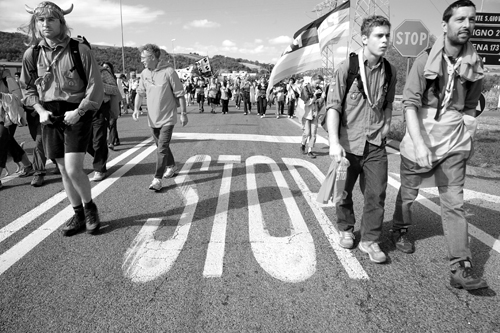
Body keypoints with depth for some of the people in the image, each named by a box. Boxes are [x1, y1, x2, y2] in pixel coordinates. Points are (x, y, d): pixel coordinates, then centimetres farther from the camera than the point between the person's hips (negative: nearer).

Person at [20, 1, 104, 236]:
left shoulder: (79, 49, -8)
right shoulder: (32, 54, 5)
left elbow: (95, 86, -8)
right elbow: (30, 89, 15)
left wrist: (79, 111, -16)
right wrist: (40, 110, -1)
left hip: (77, 113, -4)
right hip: (50, 116, 5)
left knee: (73, 169, -13)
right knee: (63, 170, 9)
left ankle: (90, 208, 14)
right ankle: (78, 215, 24)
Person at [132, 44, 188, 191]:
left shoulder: (168, 72, -14)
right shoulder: (144, 73, 3)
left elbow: (180, 94, -10)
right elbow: (140, 93, 12)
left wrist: (183, 113, -8)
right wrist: (136, 108, -3)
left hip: (167, 118, -6)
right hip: (153, 118, 6)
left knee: (162, 148, -11)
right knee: (161, 146, 19)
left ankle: (157, 179, -6)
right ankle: (171, 166, 41)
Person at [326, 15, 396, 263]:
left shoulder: (390, 71, 5)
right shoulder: (346, 67, -8)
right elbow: (333, 106, -13)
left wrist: (386, 125, 5)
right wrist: (334, 142, -22)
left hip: (376, 144, 3)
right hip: (348, 142, -3)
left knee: (376, 194, 3)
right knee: (344, 191, 12)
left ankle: (370, 240, 19)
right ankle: (346, 229, 34)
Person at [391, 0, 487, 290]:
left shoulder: (474, 65, 3)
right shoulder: (425, 61, -9)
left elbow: (470, 107, 12)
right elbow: (410, 103, -15)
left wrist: (467, 140, 3)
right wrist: (419, 144, -24)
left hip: (454, 144, 3)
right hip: (419, 141, -2)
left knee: (454, 203, 0)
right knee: (408, 193, 14)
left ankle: (461, 268, 4)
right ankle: (400, 230, 41)